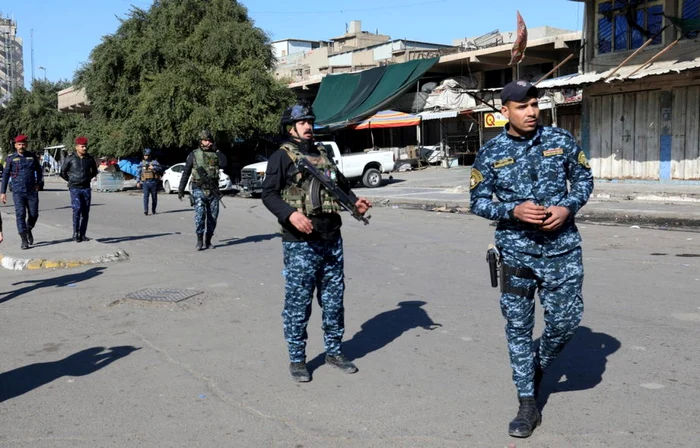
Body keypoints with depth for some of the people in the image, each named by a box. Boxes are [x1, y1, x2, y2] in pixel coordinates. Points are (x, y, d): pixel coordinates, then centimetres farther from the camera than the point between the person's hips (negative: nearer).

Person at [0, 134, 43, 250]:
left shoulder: (32, 156, 7)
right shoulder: (11, 158, 1)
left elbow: (39, 171, 20)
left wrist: (39, 183, 5)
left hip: (32, 191, 2)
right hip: (18, 192, -2)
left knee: (34, 214, 4)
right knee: (20, 214, -10)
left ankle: (28, 230, 35)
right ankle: (24, 240, -7)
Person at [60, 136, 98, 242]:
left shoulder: (90, 158, 2)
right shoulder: (70, 158, -5)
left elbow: (94, 171, 22)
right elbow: (63, 172, 8)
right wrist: (71, 180, 14)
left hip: (86, 188, 3)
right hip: (74, 189, -3)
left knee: (85, 212, 2)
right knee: (77, 209, -18)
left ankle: (82, 235, 10)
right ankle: (75, 233, -8)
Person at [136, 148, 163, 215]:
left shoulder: (154, 162, 6)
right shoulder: (142, 163, 12)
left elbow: (161, 169, -6)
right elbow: (138, 173, 13)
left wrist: (154, 168, -21)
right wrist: (138, 182, 5)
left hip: (153, 182, 0)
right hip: (145, 183, 0)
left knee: (154, 197, 6)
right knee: (145, 196, -13)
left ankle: (153, 210, 20)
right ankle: (145, 211, -19)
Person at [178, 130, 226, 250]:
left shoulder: (215, 154, 10)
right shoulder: (194, 155, 4)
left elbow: (223, 164, -9)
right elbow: (186, 173, 5)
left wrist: (216, 150, -9)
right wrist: (181, 189, 1)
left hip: (213, 191, 3)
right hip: (199, 190, -3)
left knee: (212, 217, 5)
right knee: (200, 215, -16)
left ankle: (208, 241, 17)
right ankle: (199, 241, -13)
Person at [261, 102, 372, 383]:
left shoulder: (323, 155, 17)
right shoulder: (282, 157, -3)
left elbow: (342, 184, 24)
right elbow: (269, 194, -11)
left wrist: (355, 201, 4)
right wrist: (290, 214, -27)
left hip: (332, 240, 6)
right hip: (300, 243, -6)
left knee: (333, 299, 13)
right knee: (298, 302, 1)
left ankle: (334, 351, 27)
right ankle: (297, 359, 14)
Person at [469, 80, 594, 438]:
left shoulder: (561, 140, 1)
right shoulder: (490, 154, -2)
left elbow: (584, 178, 9)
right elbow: (478, 201, 1)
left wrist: (568, 208, -11)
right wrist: (513, 210, -17)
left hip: (562, 248, 1)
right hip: (516, 252, -1)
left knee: (566, 319, 4)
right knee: (518, 327, 4)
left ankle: (539, 367, 37)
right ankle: (528, 405, 17)